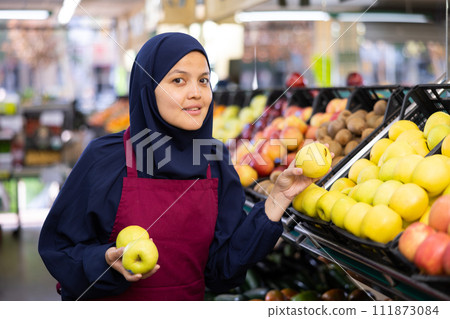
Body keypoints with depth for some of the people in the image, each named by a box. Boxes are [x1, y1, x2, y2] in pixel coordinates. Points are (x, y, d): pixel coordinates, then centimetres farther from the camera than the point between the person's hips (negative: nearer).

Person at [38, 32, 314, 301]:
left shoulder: (216, 161, -8)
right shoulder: (105, 158, -18)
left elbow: (222, 266, -10)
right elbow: (59, 248, -12)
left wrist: (278, 198, -15)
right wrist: (107, 260, -30)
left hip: (190, 301, 3)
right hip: (109, 310, -3)